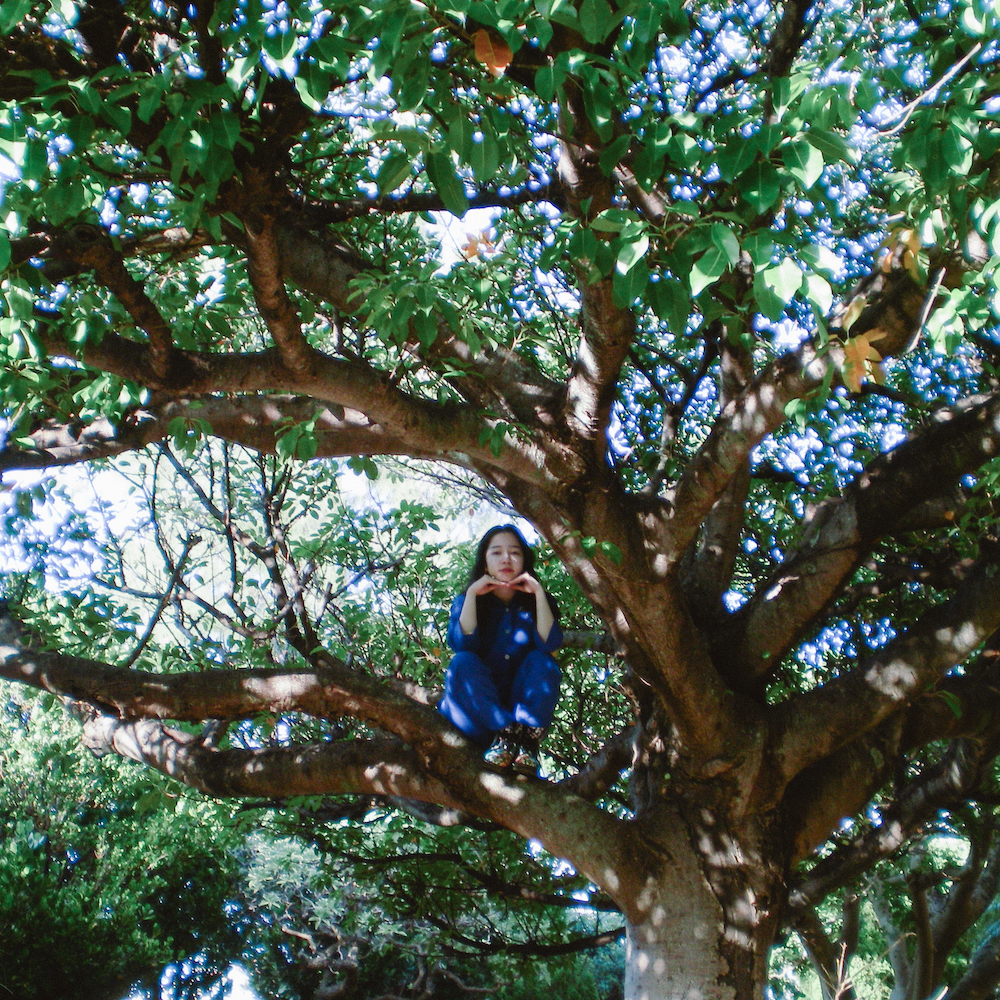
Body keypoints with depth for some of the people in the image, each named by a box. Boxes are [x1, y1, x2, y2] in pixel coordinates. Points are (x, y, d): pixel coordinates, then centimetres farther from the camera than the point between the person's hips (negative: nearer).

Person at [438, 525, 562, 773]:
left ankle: (527, 737, -37)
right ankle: (506, 732, -36)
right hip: (477, 711, 0)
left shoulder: (532, 604, 6)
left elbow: (550, 643, -15)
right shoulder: (465, 602, 5)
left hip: (524, 704, 1)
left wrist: (539, 593, -17)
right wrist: (472, 594, -17)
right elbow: (462, 644, -16)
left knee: (541, 661, -22)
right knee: (463, 663, -25)